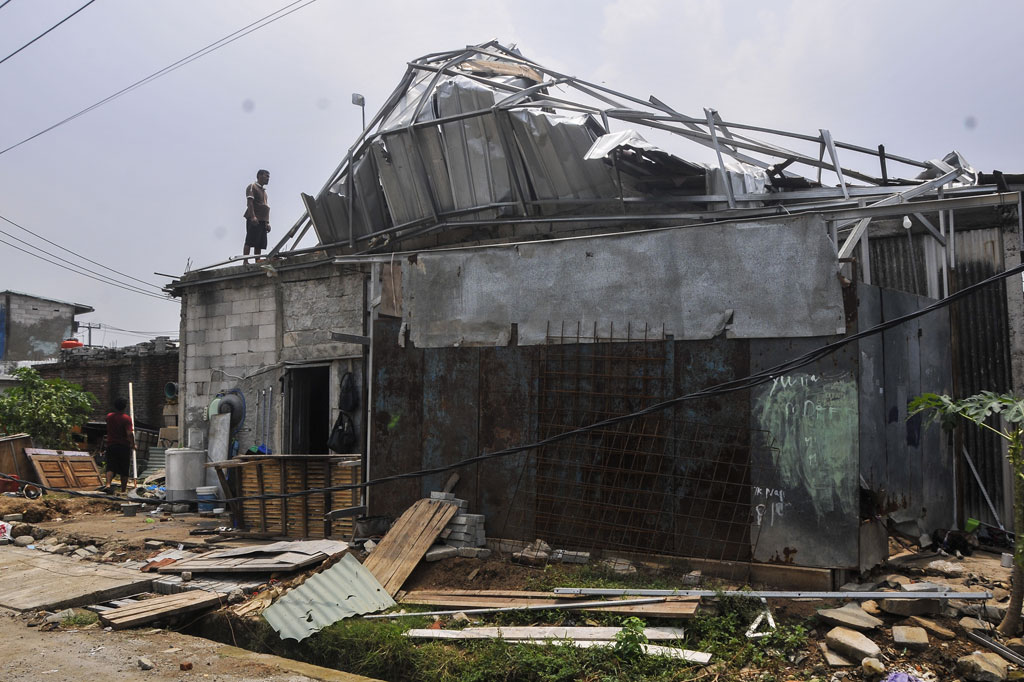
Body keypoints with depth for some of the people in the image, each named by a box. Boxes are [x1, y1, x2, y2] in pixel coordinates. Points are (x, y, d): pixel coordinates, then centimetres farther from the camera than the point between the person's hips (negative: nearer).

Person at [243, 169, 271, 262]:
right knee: (249, 242, -13)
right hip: (254, 220, -8)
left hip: (262, 221, 8)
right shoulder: (252, 187, 1)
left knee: (259, 244, 3)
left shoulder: (264, 191, 26)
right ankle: (245, 262, -17)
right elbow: (249, 202, -12)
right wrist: (253, 216, -25)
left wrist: (267, 222, 17)